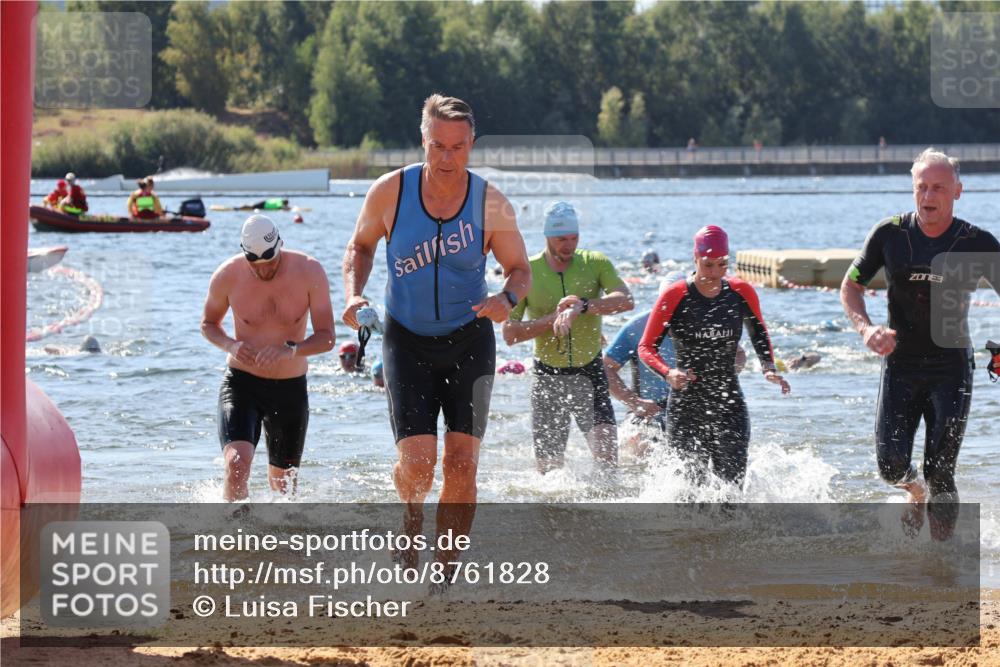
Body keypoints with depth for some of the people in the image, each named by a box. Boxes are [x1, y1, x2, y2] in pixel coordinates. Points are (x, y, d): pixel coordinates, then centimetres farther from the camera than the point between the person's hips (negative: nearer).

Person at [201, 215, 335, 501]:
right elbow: (208, 324, 6)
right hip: (242, 382, -1)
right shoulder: (228, 275, -12)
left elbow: (326, 337, -11)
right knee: (237, 462, -25)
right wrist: (230, 345, -16)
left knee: (282, 481, 14)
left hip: (291, 388, 1)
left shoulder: (309, 271, -12)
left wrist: (290, 350, -31)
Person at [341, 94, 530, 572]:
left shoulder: (492, 205, -11)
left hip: (469, 340, 0)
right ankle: (411, 526, 21)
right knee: (417, 461, -13)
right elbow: (360, 245, 8)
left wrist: (508, 297, -21)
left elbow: (520, 269, 2)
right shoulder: (390, 192, -10)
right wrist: (354, 294, -9)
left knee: (462, 464, -8)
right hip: (407, 340, 0)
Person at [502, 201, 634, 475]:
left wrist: (582, 307, -35)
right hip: (548, 376, 0)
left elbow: (626, 300, -21)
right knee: (549, 467, 3)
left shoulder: (595, 264, -4)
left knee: (605, 440, -22)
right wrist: (553, 319, -21)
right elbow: (510, 333, -8)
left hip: (590, 372, 0)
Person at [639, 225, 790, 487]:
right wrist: (668, 373, -24)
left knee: (732, 483, -11)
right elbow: (646, 347, -5)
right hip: (686, 407, -2)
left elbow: (758, 332, 20)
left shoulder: (741, 293, 1)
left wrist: (768, 368, 3)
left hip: (730, 404, 2)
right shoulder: (675, 296, -8)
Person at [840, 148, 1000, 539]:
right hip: (901, 366, 1)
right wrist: (865, 328, -14)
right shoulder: (890, 235, -3)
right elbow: (850, 287, 7)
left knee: (940, 474, -8)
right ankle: (917, 493, 28)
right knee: (892, 463, -8)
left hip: (952, 369, -1)